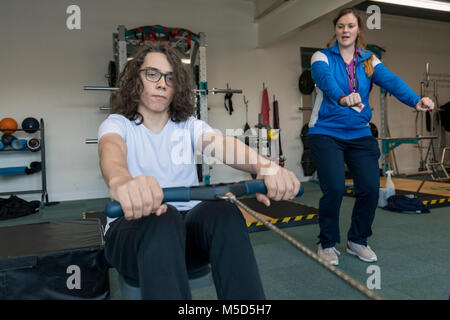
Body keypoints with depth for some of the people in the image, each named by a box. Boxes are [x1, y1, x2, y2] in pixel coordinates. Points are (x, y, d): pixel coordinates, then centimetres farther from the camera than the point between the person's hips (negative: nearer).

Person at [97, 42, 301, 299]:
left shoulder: (188, 126, 10)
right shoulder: (118, 124, 2)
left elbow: (220, 144, -13)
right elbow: (112, 149, -24)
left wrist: (266, 167, -37)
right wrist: (121, 181, -51)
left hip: (186, 225, 3)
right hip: (133, 227, -2)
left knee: (223, 212, -30)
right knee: (162, 219, -37)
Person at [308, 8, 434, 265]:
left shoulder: (369, 60, 9)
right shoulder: (322, 57, 0)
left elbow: (391, 80, -8)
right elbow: (326, 80, -23)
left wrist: (415, 100, -28)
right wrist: (341, 98, -44)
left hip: (360, 134, 4)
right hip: (326, 132, -3)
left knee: (370, 186, -6)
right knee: (334, 188, -14)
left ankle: (358, 240, 20)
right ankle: (327, 243, 11)